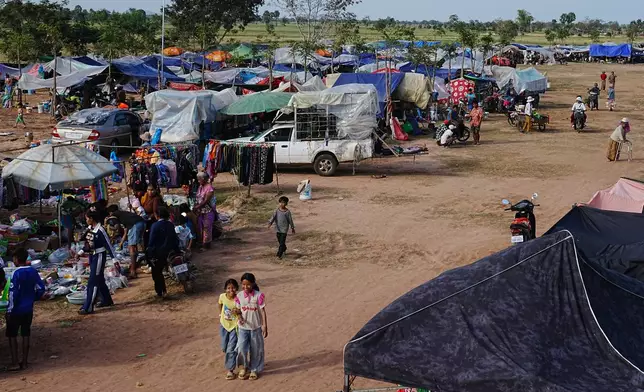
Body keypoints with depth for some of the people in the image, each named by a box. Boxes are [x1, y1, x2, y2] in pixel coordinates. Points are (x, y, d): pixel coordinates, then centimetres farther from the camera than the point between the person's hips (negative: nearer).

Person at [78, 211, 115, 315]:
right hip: (92, 256, 9)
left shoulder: (100, 230, -21)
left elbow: (108, 245, -18)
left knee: (93, 282, -8)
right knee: (99, 280, 20)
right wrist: (81, 252, 6)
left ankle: (88, 307, -7)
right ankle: (107, 300, 36)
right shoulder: (89, 228, 4)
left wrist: (114, 259, -18)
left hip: (99, 256, -9)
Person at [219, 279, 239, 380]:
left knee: (231, 348, -6)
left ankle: (230, 369, 4)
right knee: (224, 348, 16)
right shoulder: (222, 296, -12)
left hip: (234, 326, -4)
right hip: (224, 324, 4)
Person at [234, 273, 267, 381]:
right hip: (243, 327, 1)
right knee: (241, 348, -9)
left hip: (256, 327, -1)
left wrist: (265, 326, -11)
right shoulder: (239, 296, -6)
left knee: (256, 350, 10)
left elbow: (263, 311, -9)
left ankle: (254, 370, 28)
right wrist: (240, 317, -18)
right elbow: (238, 310, 4)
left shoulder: (259, 295, -13)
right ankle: (244, 366, 17)